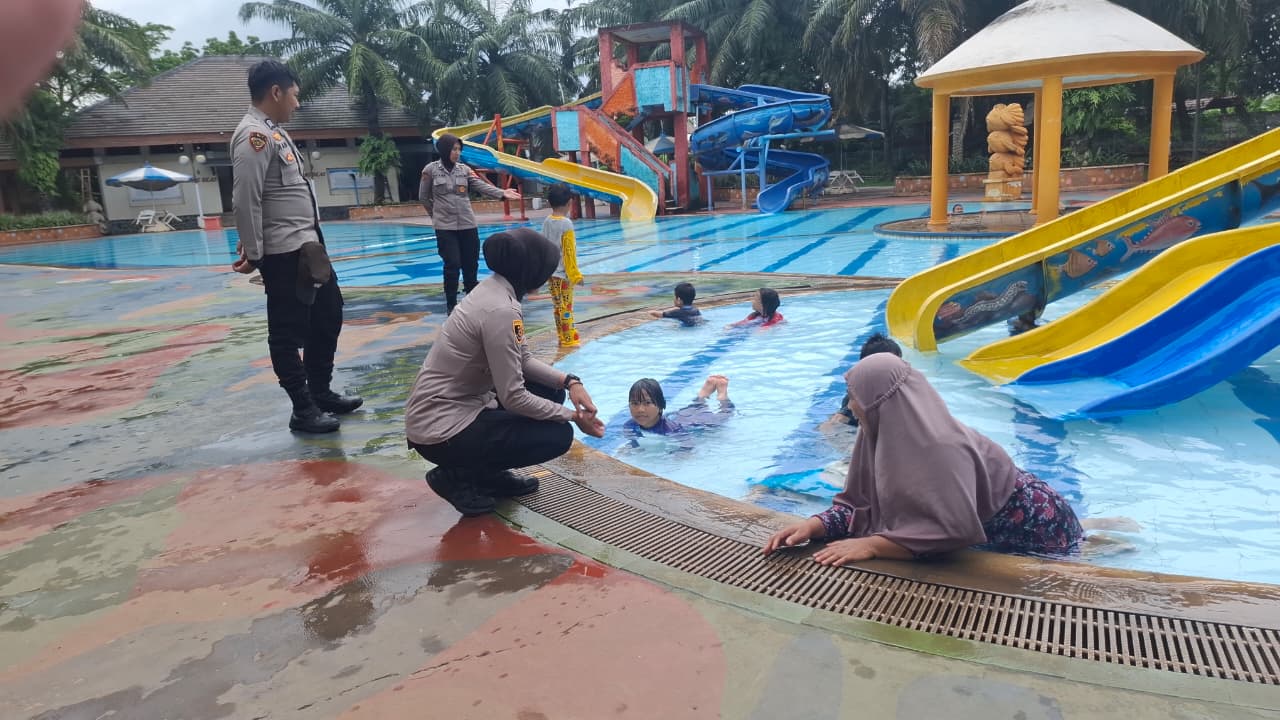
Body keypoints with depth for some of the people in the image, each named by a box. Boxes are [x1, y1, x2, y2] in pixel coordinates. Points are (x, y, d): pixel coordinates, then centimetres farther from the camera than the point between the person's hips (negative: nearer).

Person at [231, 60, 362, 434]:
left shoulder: (274, 131, 16)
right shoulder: (254, 135, -16)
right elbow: (245, 200, -20)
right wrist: (253, 254, -16)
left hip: (309, 245, 10)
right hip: (283, 253, -10)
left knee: (328, 315, 19)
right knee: (288, 332, 1)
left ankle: (321, 392, 32)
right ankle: (303, 410, 12)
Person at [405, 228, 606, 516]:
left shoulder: (494, 289, 4)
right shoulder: (500, 311, -25)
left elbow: (522, 361, 11)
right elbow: (513, 398, -23)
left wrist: (569, 381, -3)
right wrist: (573, 416, -12)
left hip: (456, 406, 10)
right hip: (442, 430, -10)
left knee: (551, 392, 12)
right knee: (558, 435, -8)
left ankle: (489, 473, 16)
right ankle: (456, 476, 1)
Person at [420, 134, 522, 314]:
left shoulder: (464, 169, 4)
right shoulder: (431, 170, -4)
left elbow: (482, 186, -7)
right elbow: (423, 197, 4)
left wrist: (502, 193, -21)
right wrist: (438, 213, 10)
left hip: (468, 225, 3)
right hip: (445, 227, -3)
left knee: (471, 264, 7)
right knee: (452, 265, -5)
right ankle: (451, 305, 9)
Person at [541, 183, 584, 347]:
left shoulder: (547, 221, 4)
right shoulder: (566, 224, -15)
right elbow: (569, 252, -15)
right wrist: (575, 275, -10)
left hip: (551, 273, 7)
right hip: (563, 274, -7)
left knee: (558, 306, 14)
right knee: (566, 307, -1)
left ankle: (562, 337, 22)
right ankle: (568, 340, 2)